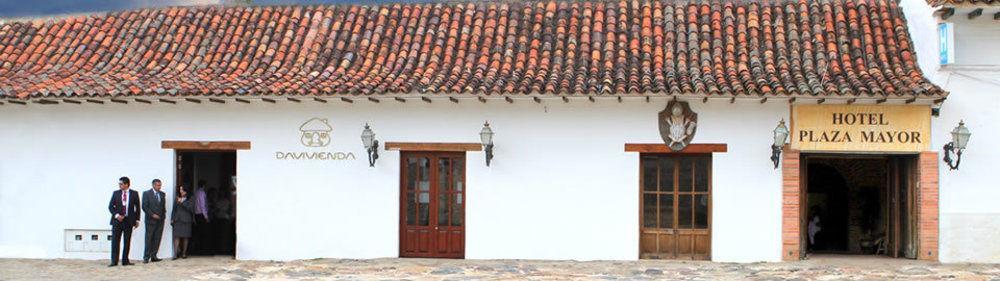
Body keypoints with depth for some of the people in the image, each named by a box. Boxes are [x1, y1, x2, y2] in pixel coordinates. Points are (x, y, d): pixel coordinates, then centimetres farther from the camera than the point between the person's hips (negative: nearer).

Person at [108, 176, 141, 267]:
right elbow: (110, 206, 4)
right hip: (117, 220, 0)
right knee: (115, 241, -3)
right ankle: (114, 261, 0)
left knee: (127, 242, 3)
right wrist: (116, 215, -11)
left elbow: (137, 207, 7)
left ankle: (125, 261, 9)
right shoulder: (115, 193, 5)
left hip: (129, 221, 0)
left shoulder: (134, 194, 3)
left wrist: (137, 220, 4)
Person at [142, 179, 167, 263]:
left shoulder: (162, 194, 13)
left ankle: (153, 256, 5)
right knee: (149, 239, -5)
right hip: (151, 220, -4)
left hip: (160, 220, 4)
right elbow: (144, 207, -7)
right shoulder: (147, 193, -2)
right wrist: (152, 215, -13)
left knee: (157, 239, 2)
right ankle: (146, 257, -2)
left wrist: (163, 214, 5)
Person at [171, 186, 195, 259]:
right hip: (177, 220, 2)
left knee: (185, 237, 1)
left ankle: (184, 253, 10)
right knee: (177, 236, -8)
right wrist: (172, 219, 7)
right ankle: (175, 254, -12)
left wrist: (182, 203, -13)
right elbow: (174, 210, 17)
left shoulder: (190, 200, 7)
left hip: (186, 220, -2)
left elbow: (190, 209, -9)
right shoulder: (177, 200, 16)